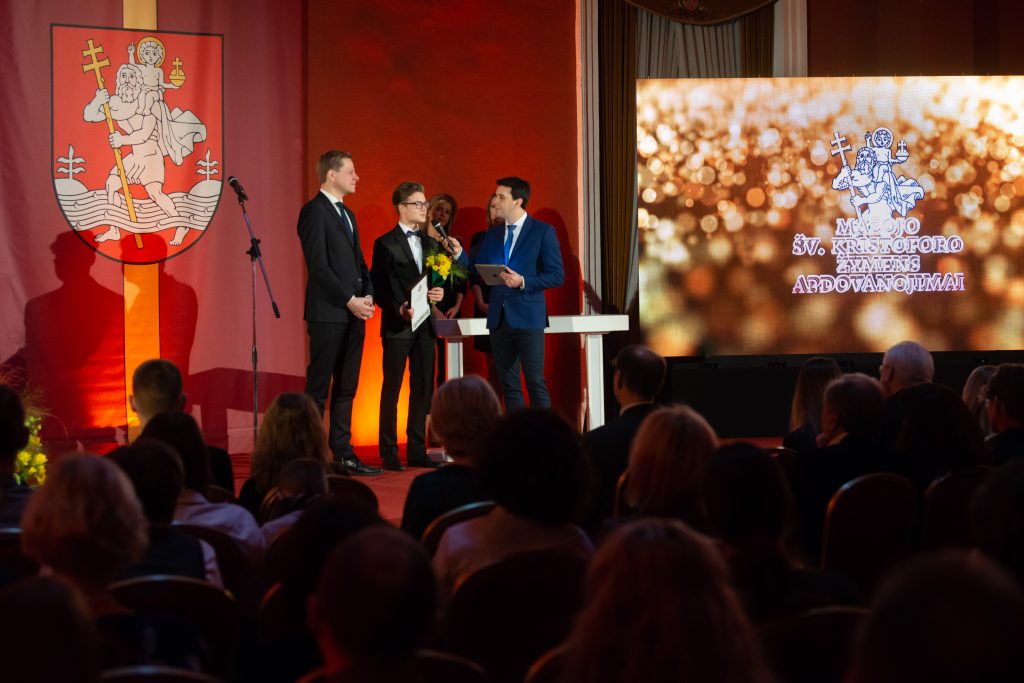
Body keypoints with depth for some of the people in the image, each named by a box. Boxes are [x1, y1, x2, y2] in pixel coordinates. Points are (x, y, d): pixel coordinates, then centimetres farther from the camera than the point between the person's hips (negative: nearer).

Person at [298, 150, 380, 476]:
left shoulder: (347, 214, 19)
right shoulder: (314, 211, -9)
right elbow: (318, 265, -15)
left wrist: (368, 295, 2)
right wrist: (350, 300, -16)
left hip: (354, 313, 8)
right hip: (328, 313, -8)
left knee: (346, 389, 9)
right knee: (318, 388, -5)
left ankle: (343, 454, 13)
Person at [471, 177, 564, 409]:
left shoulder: (543, 232, -3)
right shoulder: (492, 234, 13)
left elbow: (557, 276, -7)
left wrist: (523, 282, -18)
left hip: (527, 318, -5)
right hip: (498, 318, 6)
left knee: (535, 382, -7)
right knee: (508, 384, 8)